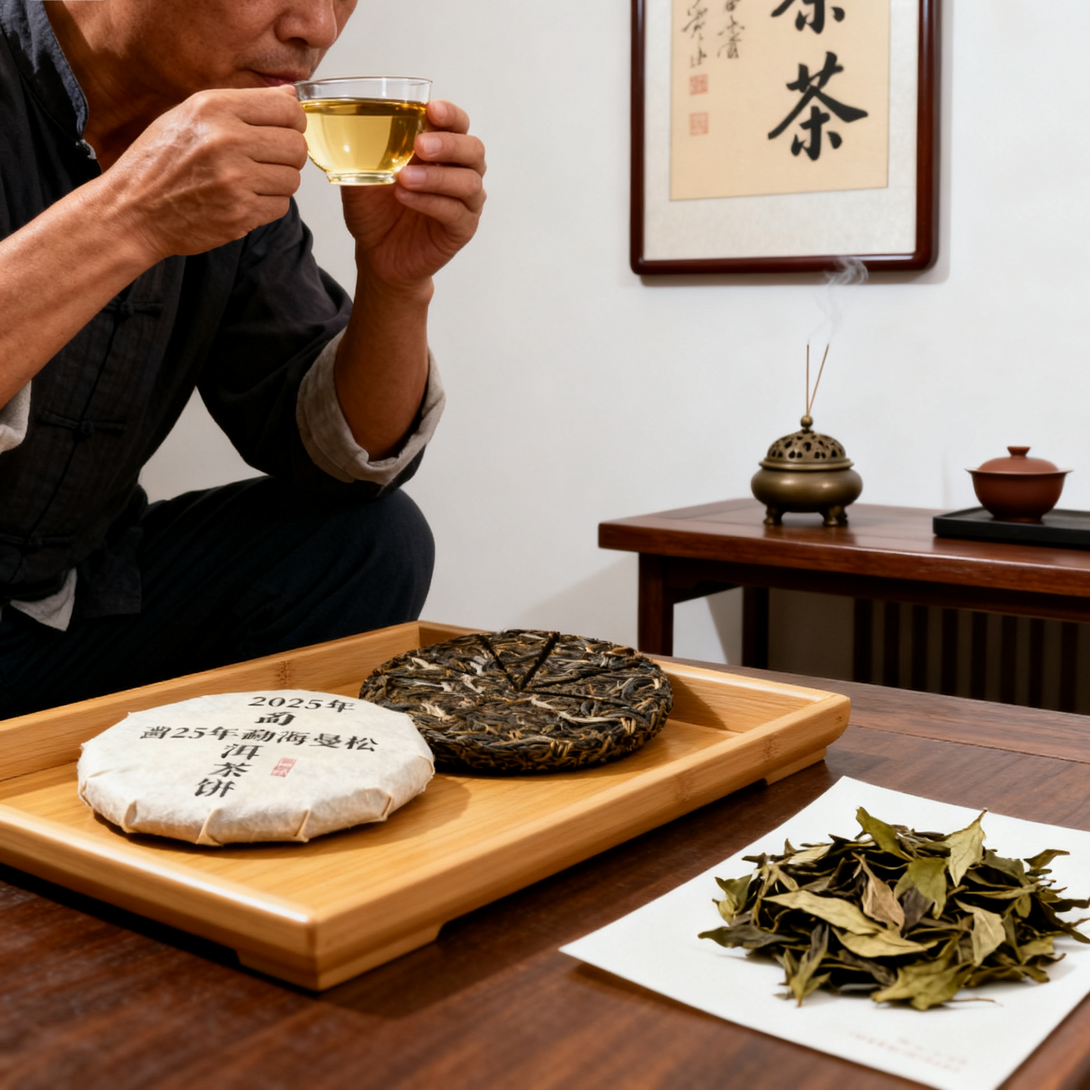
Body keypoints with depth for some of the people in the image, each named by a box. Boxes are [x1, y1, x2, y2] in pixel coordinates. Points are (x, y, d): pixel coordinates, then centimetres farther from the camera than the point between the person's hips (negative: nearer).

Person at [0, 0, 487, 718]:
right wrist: (126, 221, -37)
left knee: (369, 540, -7)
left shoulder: (239, 148, 2)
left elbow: (340, 455, 1)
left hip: (73, 599, 6)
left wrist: (397, 281, -15)